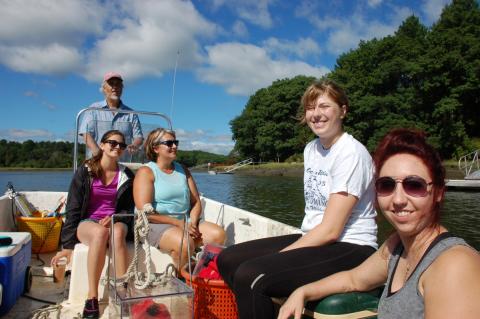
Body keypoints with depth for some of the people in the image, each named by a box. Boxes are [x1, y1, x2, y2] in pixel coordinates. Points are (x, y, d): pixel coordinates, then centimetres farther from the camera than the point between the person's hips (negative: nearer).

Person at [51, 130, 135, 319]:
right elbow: (73, 208, -1)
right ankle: (92, 298, -32)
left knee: (117, 233, -37)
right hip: (87, 222, -1)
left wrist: (114, 218, -13)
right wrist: (67, 245, -5)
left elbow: (128, 209, 10)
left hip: (115, 221, 2)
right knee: (100, 232, -38)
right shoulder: (85, 172, -1)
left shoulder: (126, 175, 6)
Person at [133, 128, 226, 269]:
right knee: (185, 242, -34)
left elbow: (196, 202, 13)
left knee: (218, 234, -17)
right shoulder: (146, 172, -2)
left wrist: (192, 223, -8)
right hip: (156, 224, -6)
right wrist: (178, 223, -16)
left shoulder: (183, 170, 17)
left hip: (184, 222, 6)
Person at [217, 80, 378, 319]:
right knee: (227, 260, -2)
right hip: (314, 239, 8)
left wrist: (275, 257, -14)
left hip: (350, 249, -8)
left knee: (249, 276, -27)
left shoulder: (351, 153, -14)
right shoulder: (311, 149, 11)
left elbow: (330, 230, -17)